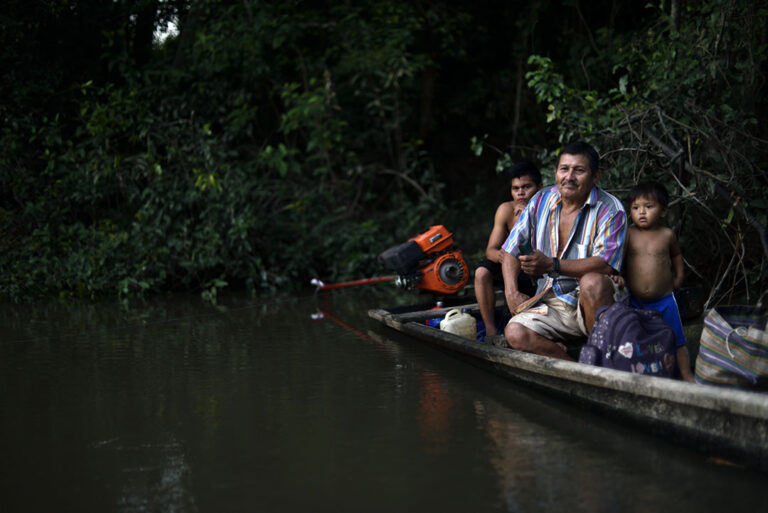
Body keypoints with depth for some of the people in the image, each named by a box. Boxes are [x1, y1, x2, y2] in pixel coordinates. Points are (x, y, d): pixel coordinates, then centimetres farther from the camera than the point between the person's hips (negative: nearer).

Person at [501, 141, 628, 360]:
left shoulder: (610, 209, -7)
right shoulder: (541, 201, 7)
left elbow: (605, 264, -20)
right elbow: (512, 250, 13)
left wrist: (552, 265, -30)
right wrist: (511, 291, -4)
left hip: (594, 301, -4)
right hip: (551, 303, 4)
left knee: (592, 282, -38)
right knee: (514, 333, -24)